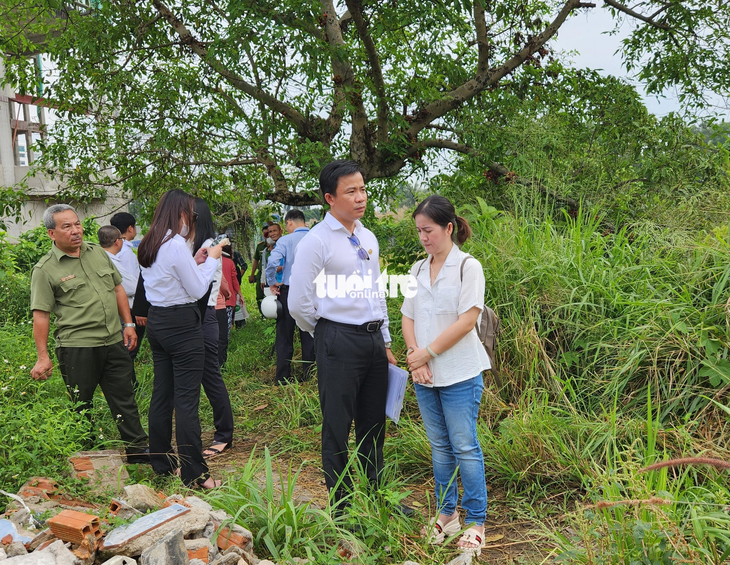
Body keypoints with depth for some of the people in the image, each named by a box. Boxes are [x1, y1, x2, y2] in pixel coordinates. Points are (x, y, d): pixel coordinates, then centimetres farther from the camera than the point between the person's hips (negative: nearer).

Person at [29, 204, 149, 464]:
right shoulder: (45, 269, -6)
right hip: (77, 347, -5)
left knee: (125, 398, 11)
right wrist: (43, 357, -10)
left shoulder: (98, 252, 10)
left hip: (114, 341, 5)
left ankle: (137, 448, 20)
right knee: (80, 405, 6)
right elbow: (41, 315, -7)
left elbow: (118, 288, 17)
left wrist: (128, 324, 11)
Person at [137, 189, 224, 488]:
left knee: (162, 393, 15)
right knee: (187, 399, -4)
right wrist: (211, 260, -1)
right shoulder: (176, 244, -16)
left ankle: (161, 462, 26)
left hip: (156, 320, 9)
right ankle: (194, 473, 2)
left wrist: (194, 262, 14)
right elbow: (197, 290, -13)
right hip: (181, 323, -9)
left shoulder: (149, 245, 10)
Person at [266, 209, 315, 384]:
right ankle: (309, 375, 14)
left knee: (285, 336, 7)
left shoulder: (285, 240, -9)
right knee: (308, 335, 11)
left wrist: (272, 283, -7)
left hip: (288, 290, -3)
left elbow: (272, 262, -22)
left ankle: (283, 378, 10)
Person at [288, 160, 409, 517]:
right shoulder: (316, 242, -11)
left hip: (374, 338, 7)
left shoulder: (368, 238, 13)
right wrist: (327, 335, 3)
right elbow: (299, 303, -10)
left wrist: (386, 343, 17)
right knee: (337, 429, 3)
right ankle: (340, 507, 18)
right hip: (339, 342, -7)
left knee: (373, 424, 17)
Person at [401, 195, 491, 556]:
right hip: (425, 376, 6)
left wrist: (427, 353, -13)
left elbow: (467, 320, -14)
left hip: (459, 374, -5)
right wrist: (415, 356, -7)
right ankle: (446, 512, 26)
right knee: (439, 446, 14)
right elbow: (408, 317, 9)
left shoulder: (468, 266, -7)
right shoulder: (418, 270, 11)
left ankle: (475, 521, 10)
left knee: (465, 446, -2)